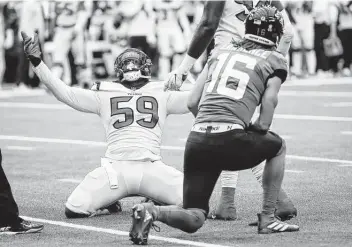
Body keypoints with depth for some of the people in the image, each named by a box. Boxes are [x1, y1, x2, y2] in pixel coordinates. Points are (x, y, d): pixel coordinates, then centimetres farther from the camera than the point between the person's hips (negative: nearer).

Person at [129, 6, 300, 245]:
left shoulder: (220, 53, 24)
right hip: (231, 140, -4)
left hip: (196, 140, 4)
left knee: (194, 219, 13)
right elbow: (270, 98, -5)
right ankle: (268, 219, 24)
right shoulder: (275, 60, 12)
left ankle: (151, 212, -17)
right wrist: (261, 127, 7)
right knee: (278, 146, 29)